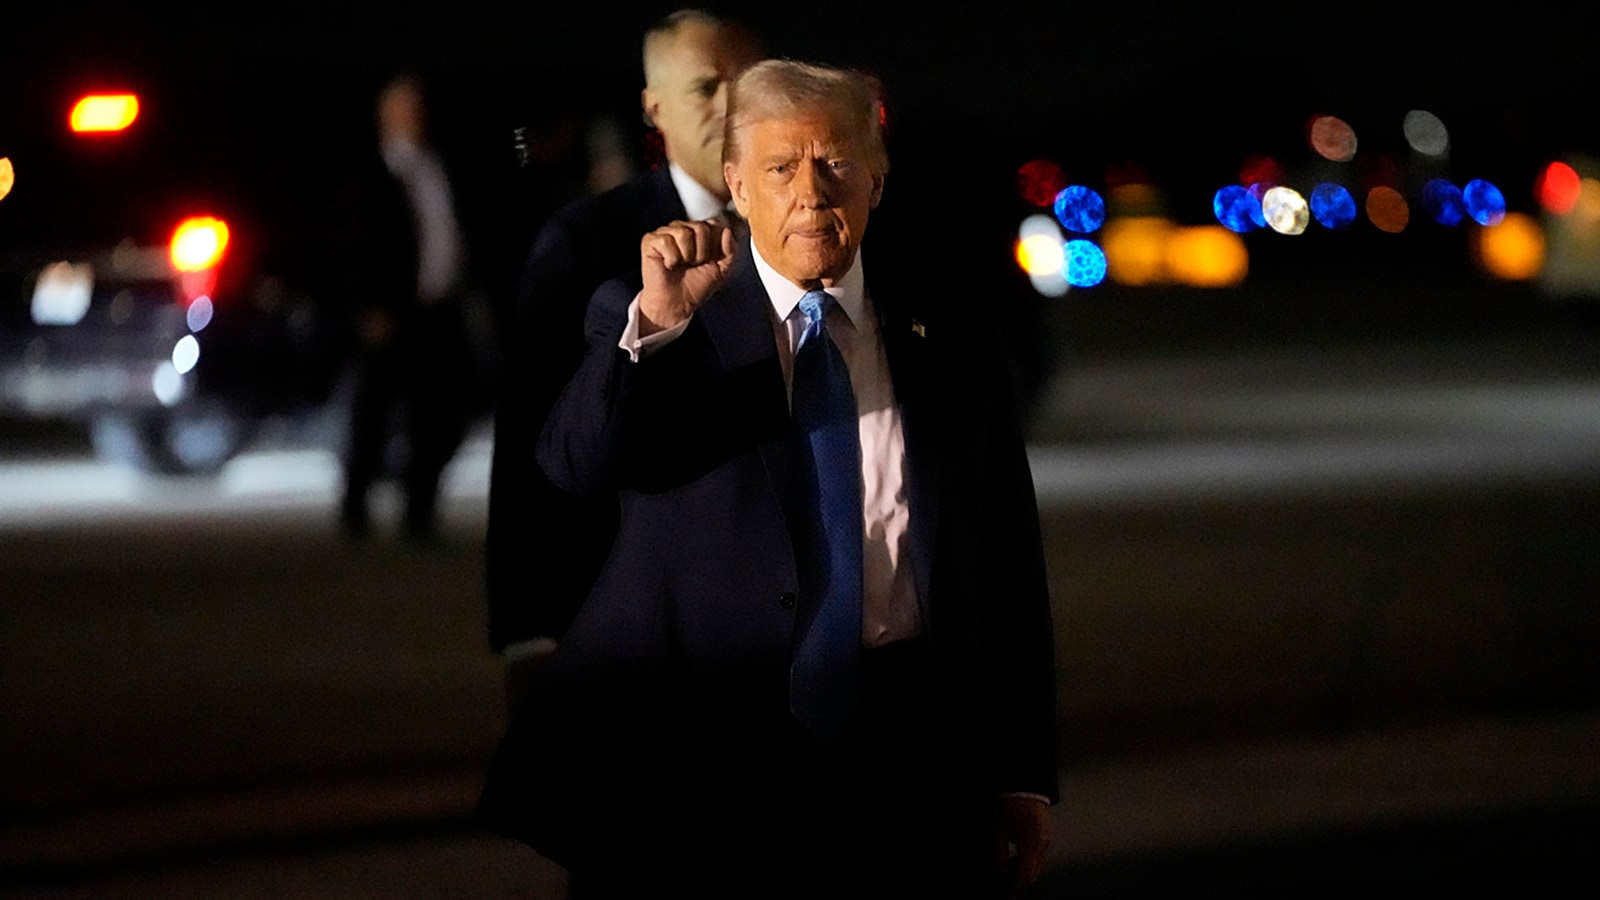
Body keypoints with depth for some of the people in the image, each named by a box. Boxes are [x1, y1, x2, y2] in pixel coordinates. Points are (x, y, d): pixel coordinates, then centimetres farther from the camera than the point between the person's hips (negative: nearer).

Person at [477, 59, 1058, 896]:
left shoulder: (946, 326, 9)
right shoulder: (643, 320, 2)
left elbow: (1006, 548, 9)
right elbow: (575, 463, -16)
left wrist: (1023, 771, 5)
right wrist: (657, 322, -32)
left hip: (907, 737, 2)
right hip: (710, 734, -2)